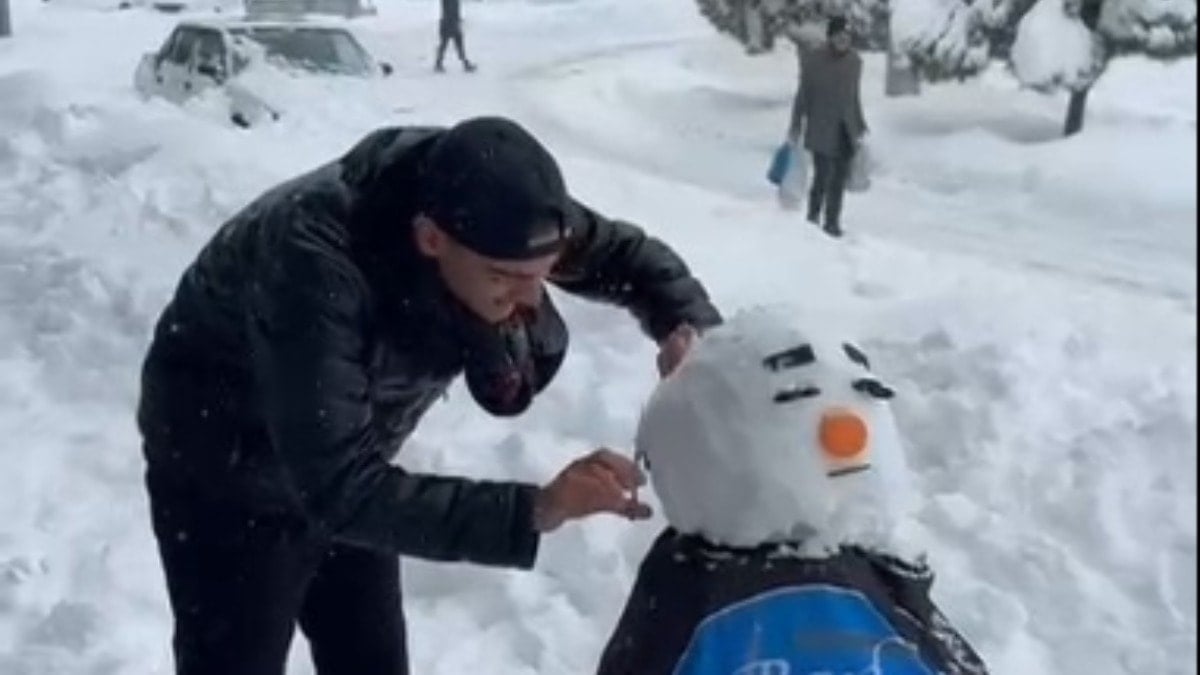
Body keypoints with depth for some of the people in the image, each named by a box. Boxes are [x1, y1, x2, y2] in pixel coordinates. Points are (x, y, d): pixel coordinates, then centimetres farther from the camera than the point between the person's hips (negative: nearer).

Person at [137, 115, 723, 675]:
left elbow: (625, 252, -7)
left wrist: (691, 325, -28)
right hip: (225, 480, -6)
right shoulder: (312, 262, -41)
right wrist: (534, 508, -51)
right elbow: (339, 489, -44)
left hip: (341, 468, 6)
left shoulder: (484, 201, -23)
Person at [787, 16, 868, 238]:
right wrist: (795, 126, -5)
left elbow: (854, 97, 15)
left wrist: (860, 126, 17)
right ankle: (813, 216, 14)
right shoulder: (812, 59, -8)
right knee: (822, 175, -8)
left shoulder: (854, 61, 6)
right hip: (820, 129, -4)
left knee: (840, 177, 5)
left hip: (846, 130, 4)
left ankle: (832, 221, 17)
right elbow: (803, 94, -3)